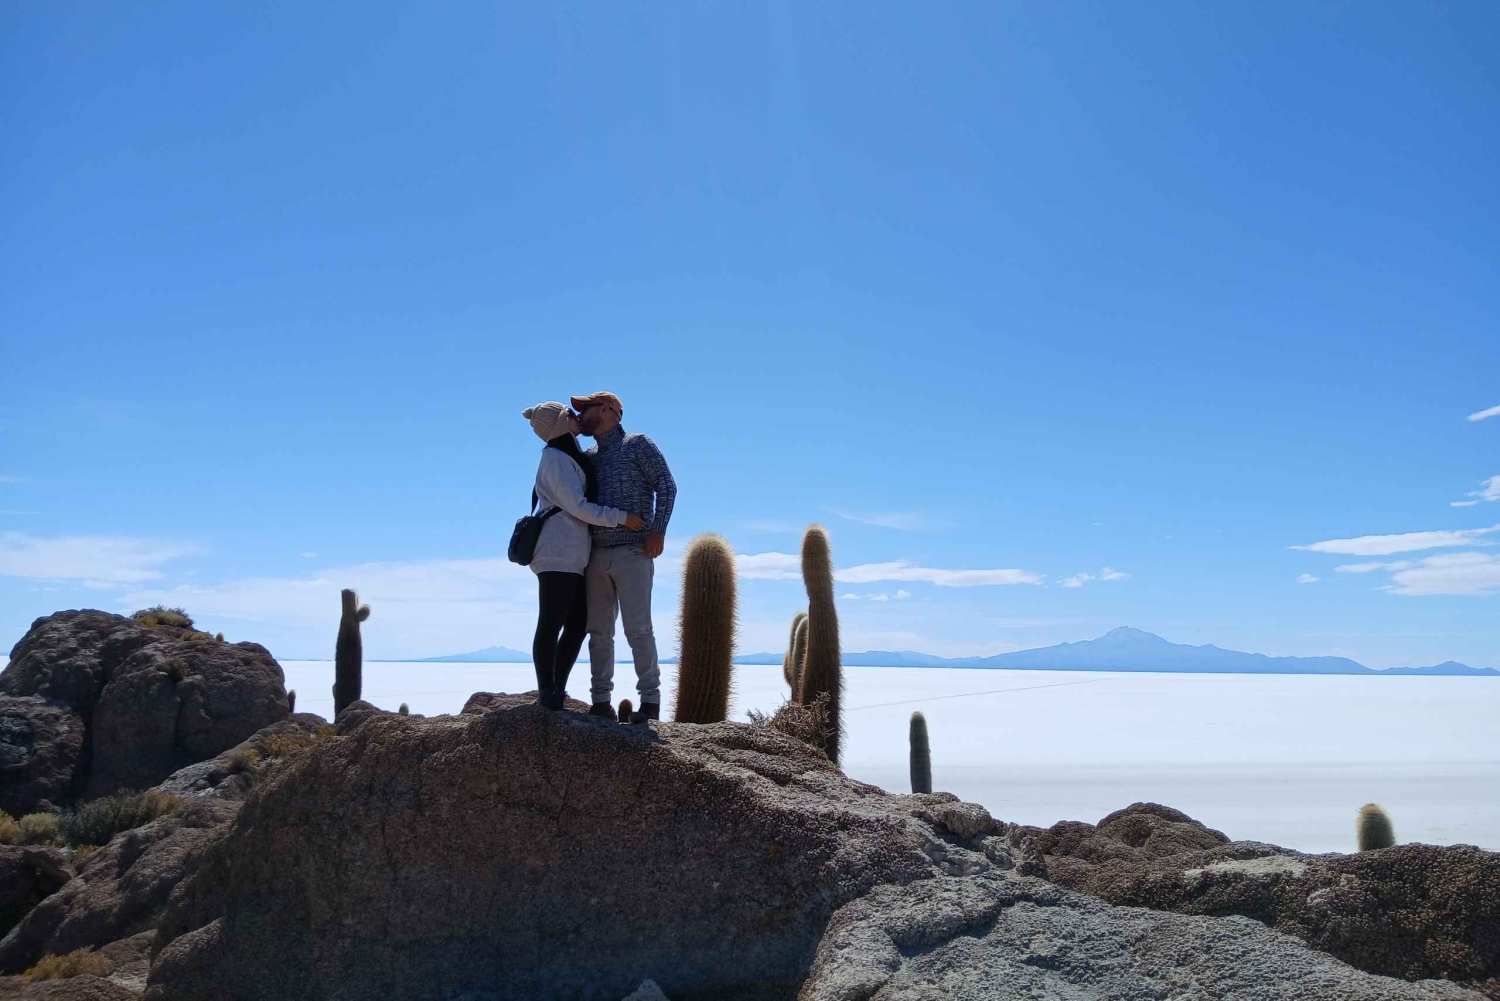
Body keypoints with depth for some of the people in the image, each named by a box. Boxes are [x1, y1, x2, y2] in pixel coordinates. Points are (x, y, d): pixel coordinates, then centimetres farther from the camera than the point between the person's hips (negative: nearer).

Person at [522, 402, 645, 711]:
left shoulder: (568, 458, 23)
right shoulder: (556, 458, -7)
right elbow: (578, 507, -12)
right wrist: (622, 518, -9)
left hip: (571, 555, 10)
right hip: (558, 553, -10)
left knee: (577, 623, 8)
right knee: (551, 625, -7)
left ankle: (556, 692, 13)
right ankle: (547, 694, -4)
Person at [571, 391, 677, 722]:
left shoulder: (639, 444, 2)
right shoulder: (588, 457, 19)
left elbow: (666, 486, -4)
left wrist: (657, 531, -14)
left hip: (632, 553, -6)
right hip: (597, 555, 6)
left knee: (638, 628, -8)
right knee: (598, 631, 5)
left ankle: (650, 700, -2)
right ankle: (601, 701, 11)